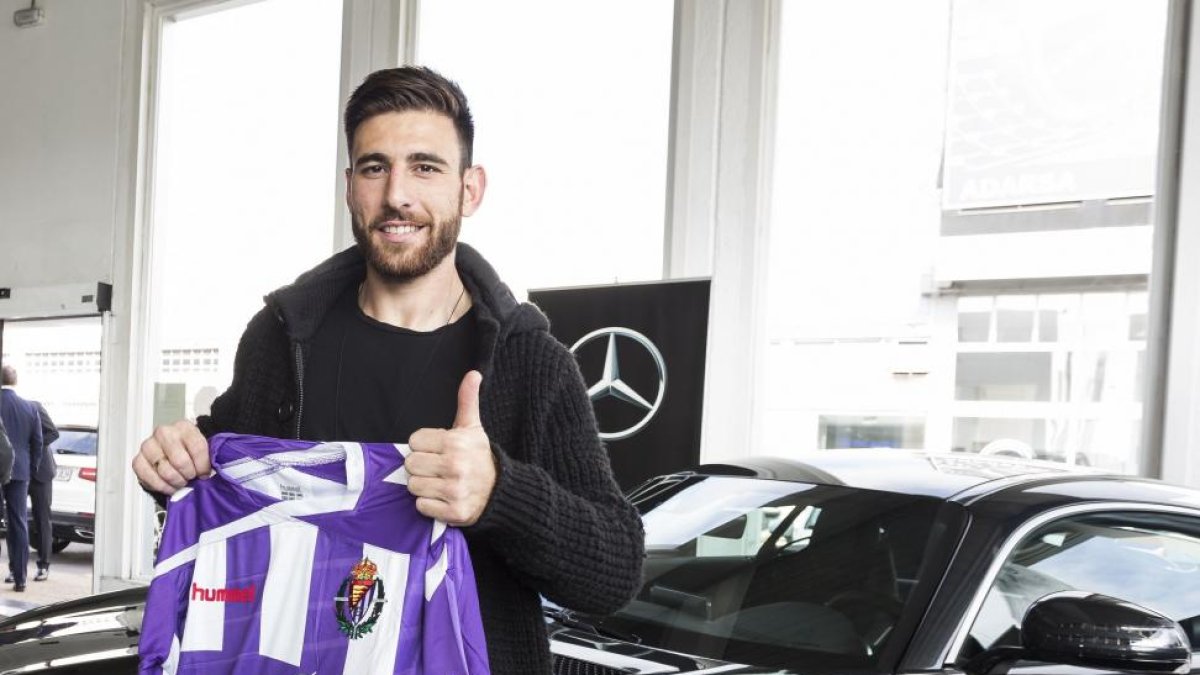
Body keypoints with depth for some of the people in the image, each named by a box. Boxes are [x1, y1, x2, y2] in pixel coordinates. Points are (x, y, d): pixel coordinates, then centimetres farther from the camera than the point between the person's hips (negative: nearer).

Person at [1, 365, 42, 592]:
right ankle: (19, 578, 7)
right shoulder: (30, 409, 1)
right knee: (19, 524, 7)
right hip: (20, 473, 3)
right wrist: (31, 471, 14)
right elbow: (37, 444, 5)